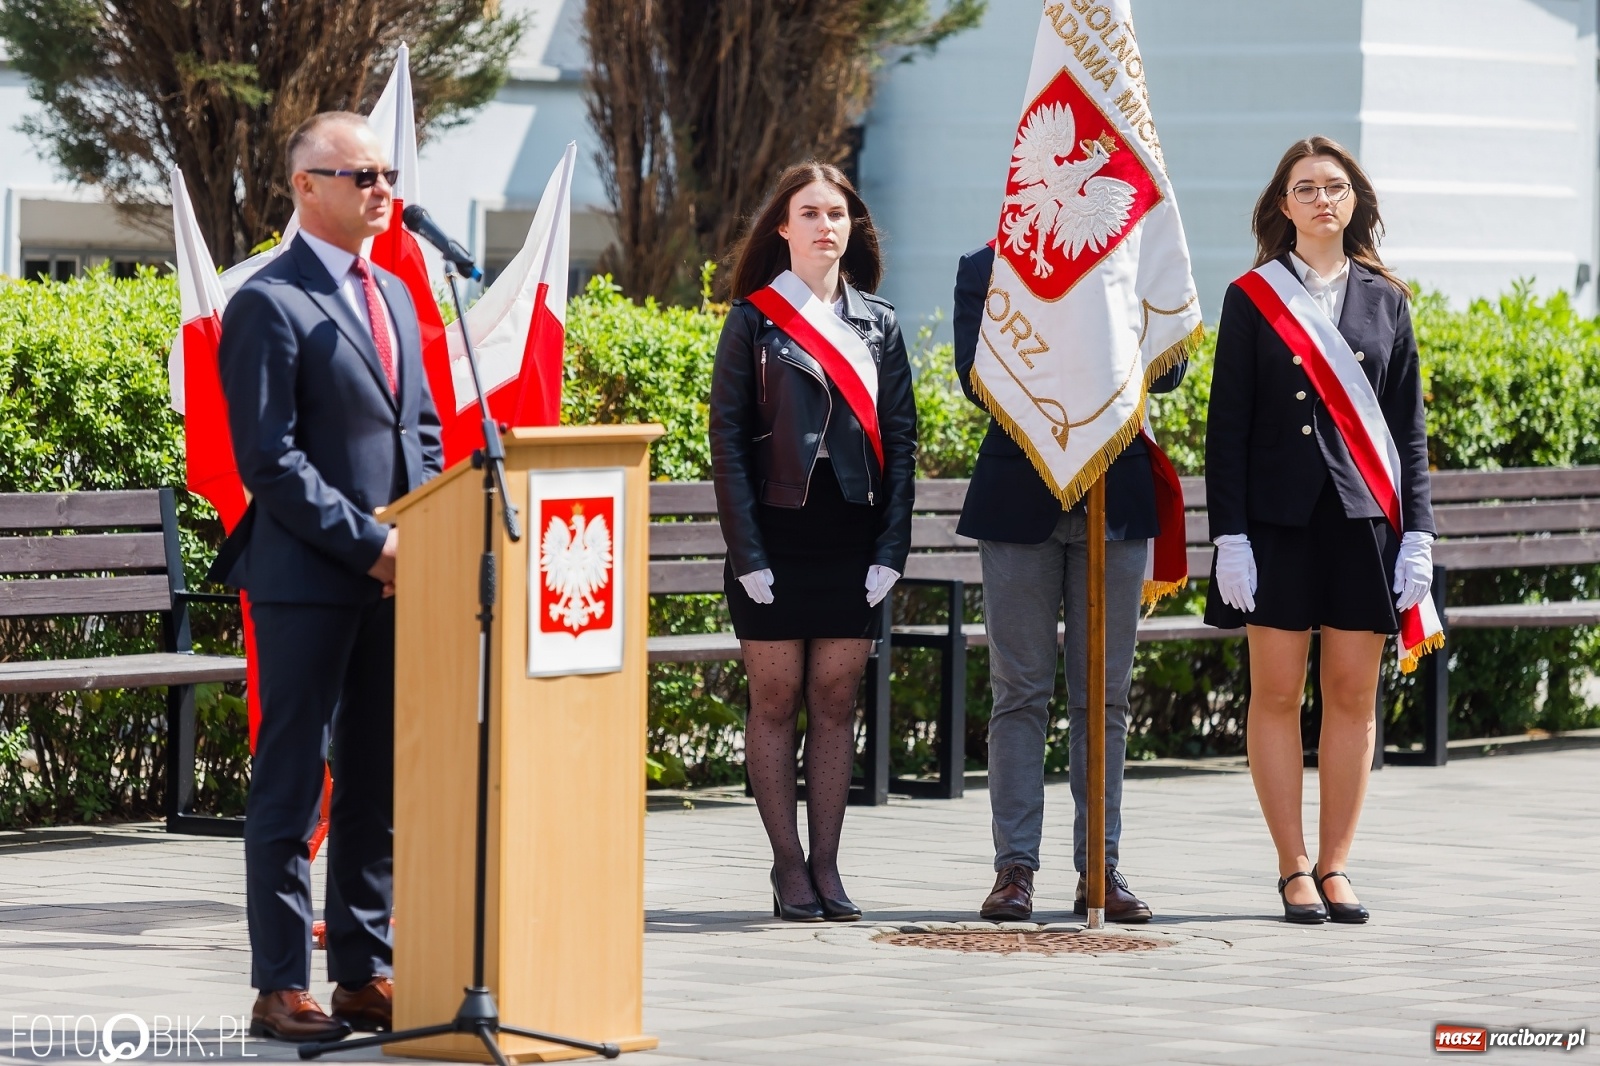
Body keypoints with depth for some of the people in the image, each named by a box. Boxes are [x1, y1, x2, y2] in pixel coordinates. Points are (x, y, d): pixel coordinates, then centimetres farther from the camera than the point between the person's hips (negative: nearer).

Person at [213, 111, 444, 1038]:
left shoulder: (394, 297, 16)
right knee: (291, 788, -2)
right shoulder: (270, 305, -9)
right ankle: (282, 988, 1)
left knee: (379, 785, 10)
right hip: (307, 580, -8)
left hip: (392, 579, 8)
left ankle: (366, 974, 16)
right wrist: (369, 545, -17)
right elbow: (271, 461, -14)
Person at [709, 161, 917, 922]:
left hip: (852, 537, 3)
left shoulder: (877, 323, 9)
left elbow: (900, 438, 8)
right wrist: (746, 552, -10)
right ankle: (788, 867, 6)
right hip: (776, 534, -3)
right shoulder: (754, 319, 0)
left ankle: (826, 866, 10)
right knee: (775, 700, 1)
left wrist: (892, 546, -1)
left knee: (837, 700, 5)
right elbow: (728, 437, -3)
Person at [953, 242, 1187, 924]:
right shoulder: (986, 269, 4)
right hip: (1021, 502, -1)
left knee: (1106, 697, 4)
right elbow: (977, 376, -7)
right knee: (1020, 692, 0)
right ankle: (1014, 867, 4)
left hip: (1117, 501, 1)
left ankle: (1100, 868, 8)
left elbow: (1169, 367, -3)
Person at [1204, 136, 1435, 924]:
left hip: (1364, 518, 2)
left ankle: (1335, 867, 9)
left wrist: (1417, 534, 2)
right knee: (1277, 694, -1)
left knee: (1353, 697, 2)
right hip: (1278, 517, -2)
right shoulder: (1252, 299, 3)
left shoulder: (1384, 302, 10)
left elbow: (1408, 428, 10)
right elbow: (1227, 425, 0)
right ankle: (1294, 869, 5)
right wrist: (1230, 535, -8)